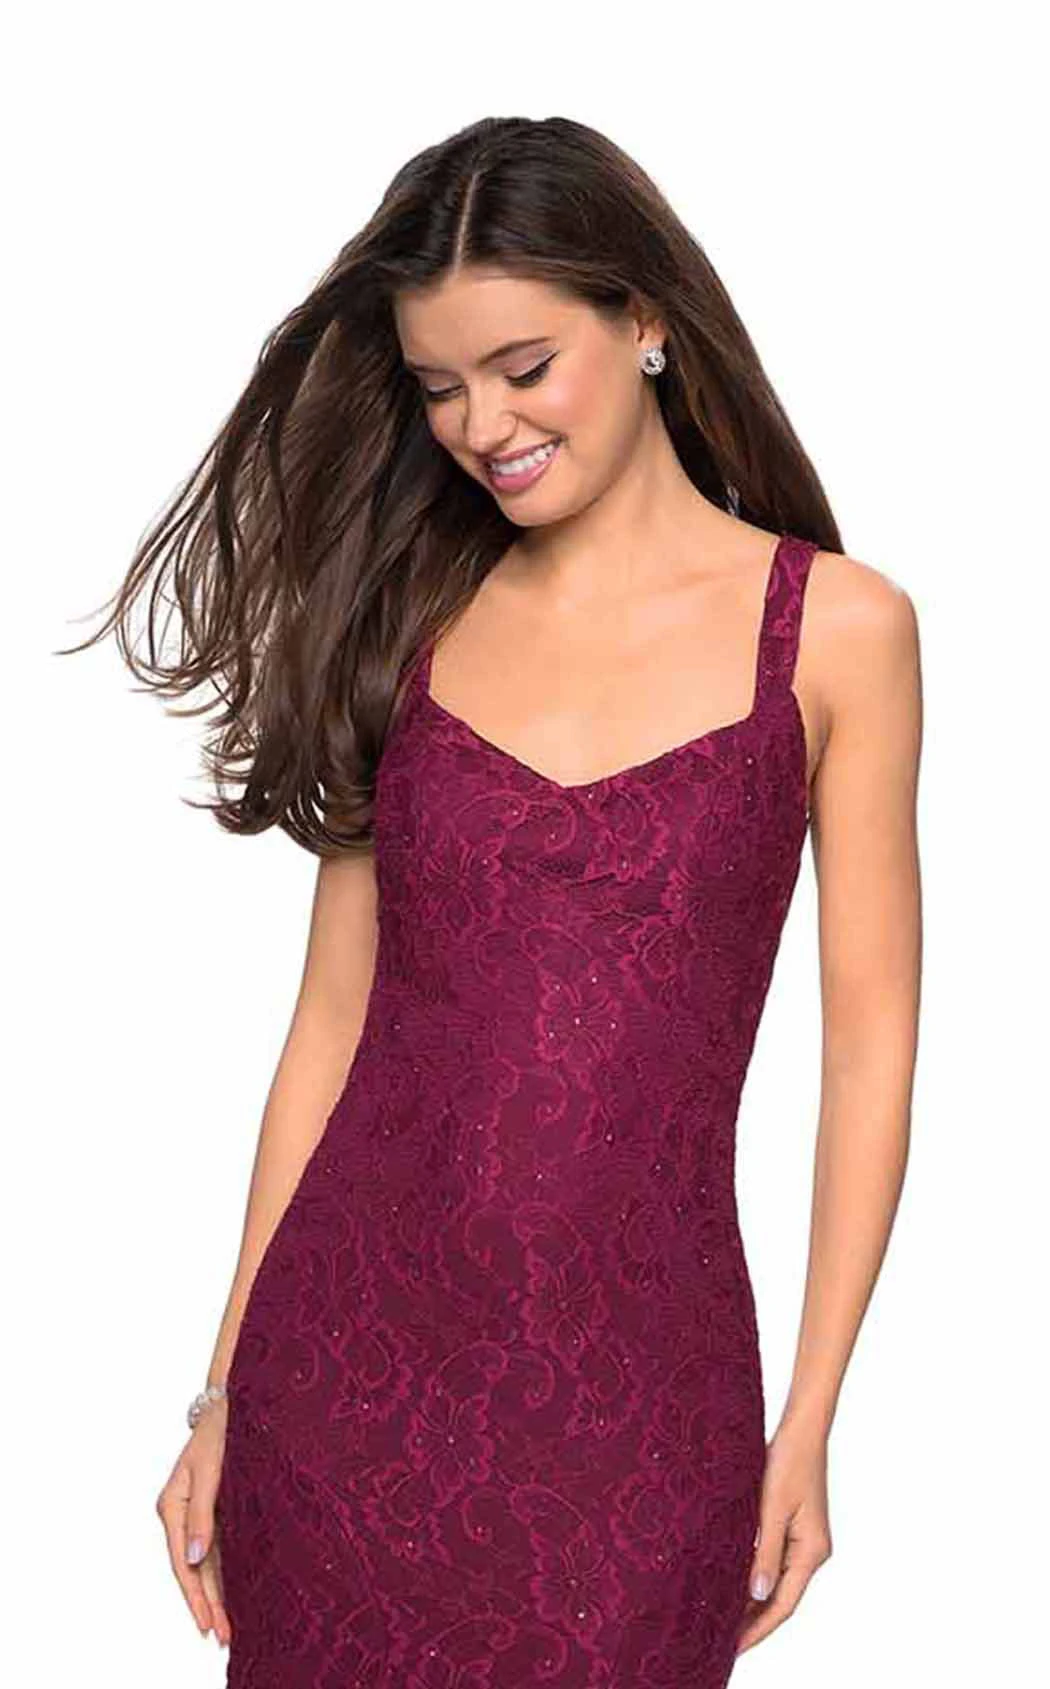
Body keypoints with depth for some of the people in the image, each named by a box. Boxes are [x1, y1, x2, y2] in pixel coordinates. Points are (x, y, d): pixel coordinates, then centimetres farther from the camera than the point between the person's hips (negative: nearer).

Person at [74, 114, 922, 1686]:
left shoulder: (835, 627, -2)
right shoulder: (405, 620, 5)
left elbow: (870, 1035, -1)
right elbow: (334, 1014, 5)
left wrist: (809, 1423, -3)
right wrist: (228, 1387, 4)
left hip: (635, 1381, -2)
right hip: (350, 1352, 2)